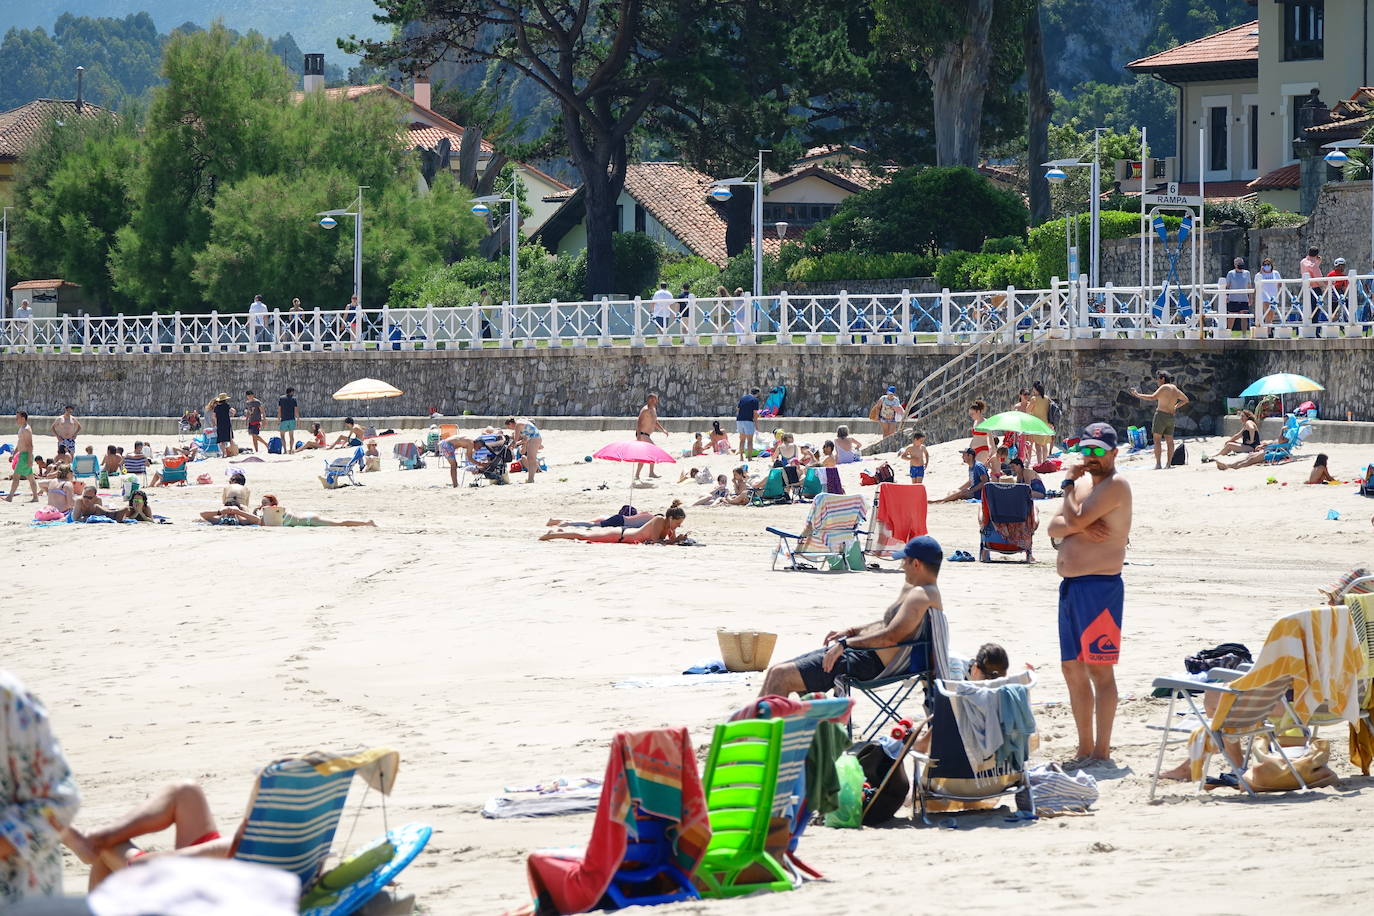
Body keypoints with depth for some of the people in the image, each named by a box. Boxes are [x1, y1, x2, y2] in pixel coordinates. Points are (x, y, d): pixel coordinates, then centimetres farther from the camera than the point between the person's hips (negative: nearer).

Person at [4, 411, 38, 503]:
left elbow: (30, 445, -20)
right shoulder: (22, 429, 17)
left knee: (16, 476, -11)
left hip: (25, 455, -10)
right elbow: (19, 444, 26)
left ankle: (10, 497, -12)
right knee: (30, 477, 10)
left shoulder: (26, 430, -15)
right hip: (22, 455, 10)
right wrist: (14, 455, 24)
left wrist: (30, 459, -24)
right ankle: (35, 497, 12)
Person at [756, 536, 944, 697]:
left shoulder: (921, 596, -19)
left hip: (869, 663, -11)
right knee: (775, 671, 11)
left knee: (781, 676, -16)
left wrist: (845, 644, -23)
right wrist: (850, 631, 18)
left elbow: (891, 636, -29)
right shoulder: (912, 589, 16)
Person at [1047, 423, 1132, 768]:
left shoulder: (1115, 485, -10)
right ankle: (1084, 749, 20)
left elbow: (1076, 519, -19)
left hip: (1099, 587, -9)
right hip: (1070, 585, 9)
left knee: (1099, 670, -8)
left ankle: (1101, 752, -6)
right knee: (1073, 669, 12)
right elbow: (1055, 527, 9)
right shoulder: (1083, 482, 18)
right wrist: (1078, 527, -12)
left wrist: (1068, 484, -3)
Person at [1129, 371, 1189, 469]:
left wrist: (1138, 395, -19)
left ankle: (1158, 464, -14)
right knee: (1169, 441, 7)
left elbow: (1153, 397, -23)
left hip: (1161, 414, -8)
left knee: (1157, 439, -7)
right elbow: (1185, 400, 24)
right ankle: (1168, 464, 6)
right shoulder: (1175, 388, 13)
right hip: (1171, 416, 8)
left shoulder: (1164, 388, -11)